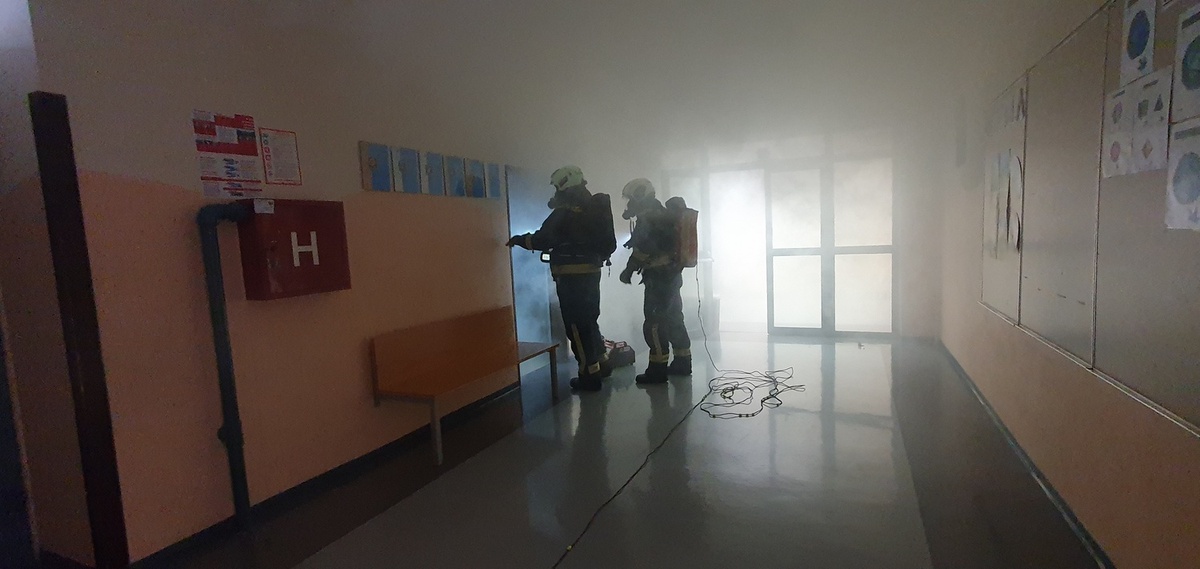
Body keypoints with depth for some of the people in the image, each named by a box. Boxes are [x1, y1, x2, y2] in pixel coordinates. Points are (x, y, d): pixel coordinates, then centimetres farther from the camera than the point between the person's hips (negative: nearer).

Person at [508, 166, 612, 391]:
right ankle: (602, 363, 30)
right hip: (591, 273, 8)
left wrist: (520, 240, 0)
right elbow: (609, 243, 14)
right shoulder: (594, 207, 11)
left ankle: (590, 374, 5)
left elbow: (543, 239, -15)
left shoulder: (566, 211, -13)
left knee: (577, 325, 0)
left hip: (571, 277, -8)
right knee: (589, 320, 21)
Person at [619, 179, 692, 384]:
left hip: (659, 277, -10)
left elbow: (643, 248, -19)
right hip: (672, 274, 10)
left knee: (654, 324, -6)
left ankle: (658, 369, -3)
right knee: (674, 319, 15)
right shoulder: (663, 214, 17)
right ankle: (683, 362, 23)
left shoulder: (648, 217, -13)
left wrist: (629, 269, -10)